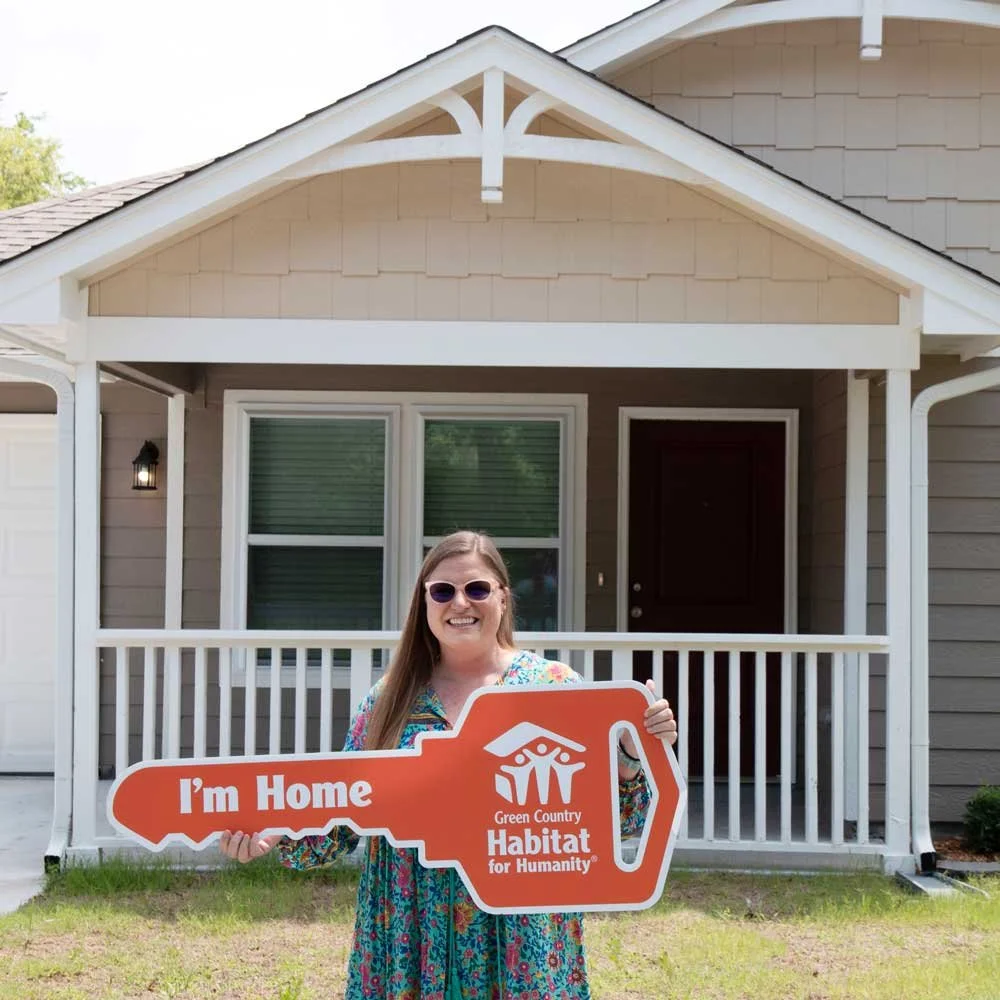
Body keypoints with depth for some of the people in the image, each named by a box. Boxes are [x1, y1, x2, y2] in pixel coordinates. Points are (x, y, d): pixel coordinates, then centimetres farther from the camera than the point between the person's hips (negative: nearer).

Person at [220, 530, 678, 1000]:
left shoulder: (555, 686, -1)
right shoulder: (392, 696, 5)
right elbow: (343, 817, 7)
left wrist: (633, 754, -18)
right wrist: (278, 832, -10)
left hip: (522, 941, -2)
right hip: (411, 939, 2)